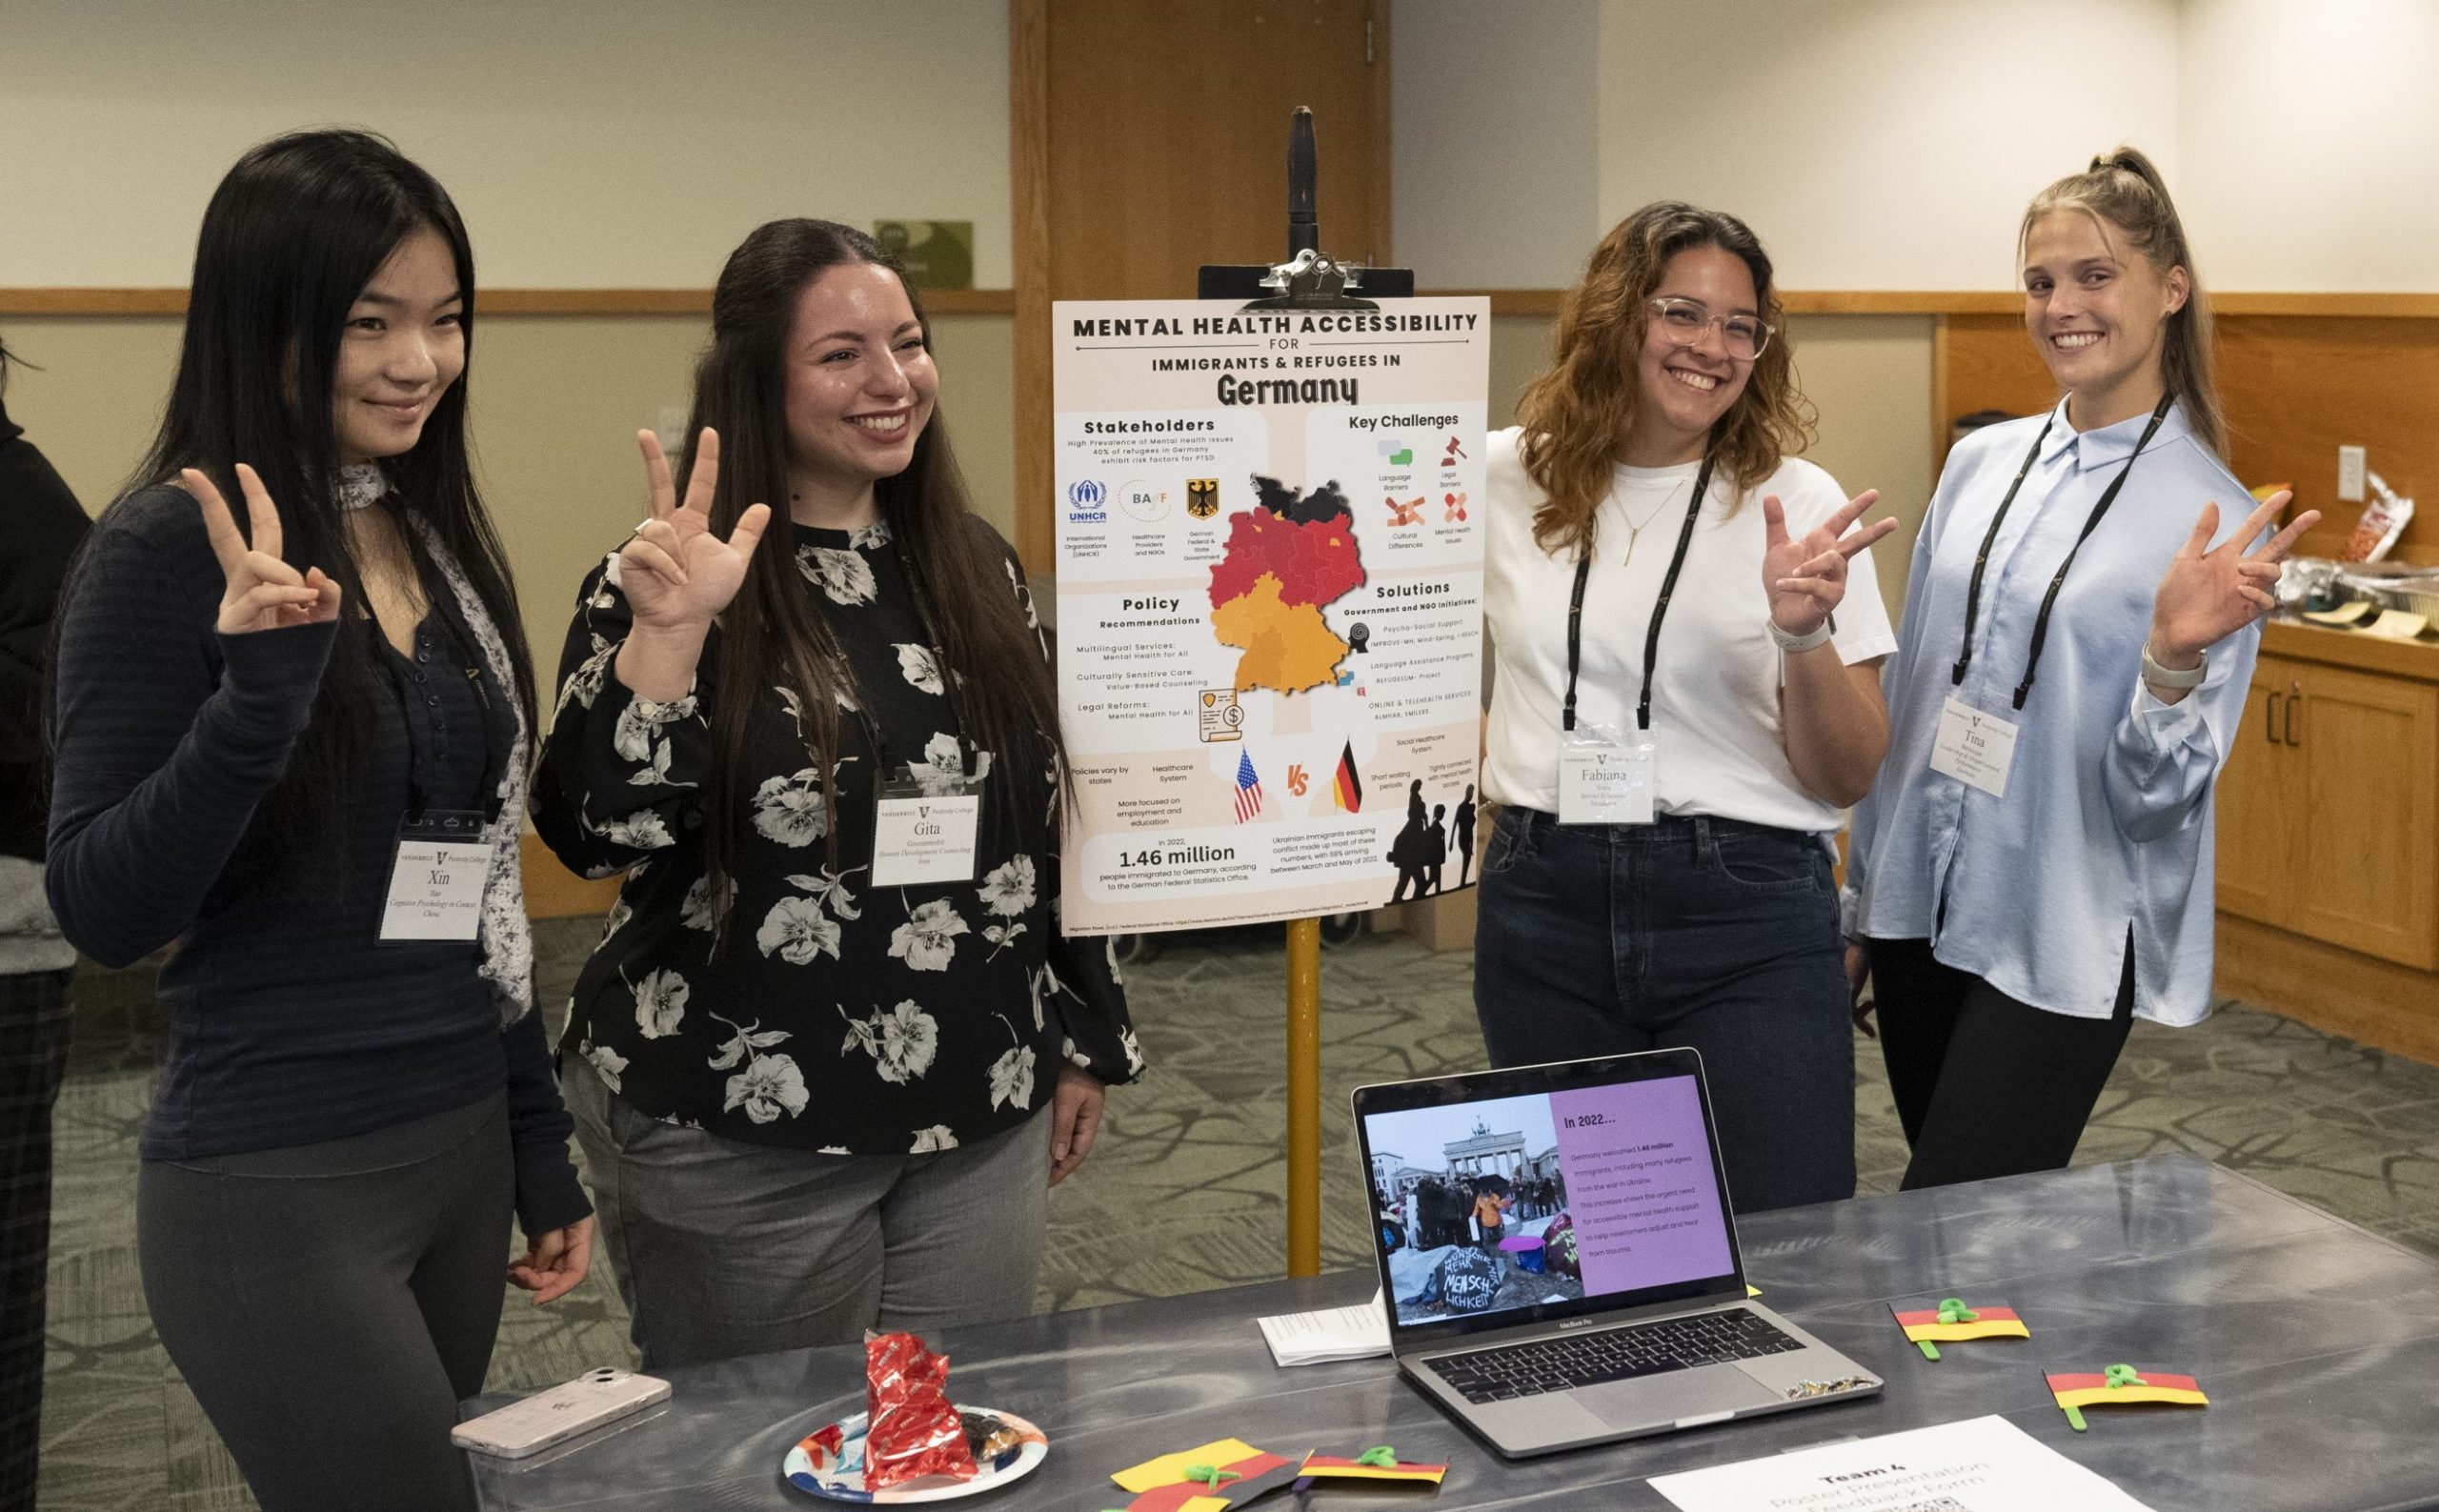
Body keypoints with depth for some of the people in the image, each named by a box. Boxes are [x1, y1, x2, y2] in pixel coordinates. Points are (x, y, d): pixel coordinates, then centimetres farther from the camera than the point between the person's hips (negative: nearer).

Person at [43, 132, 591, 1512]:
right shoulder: (173, 552, -11)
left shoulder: (438, 538, 9)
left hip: (460, 1153, 7)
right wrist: (257, 690, -28)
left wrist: (543, 1153, 16)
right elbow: (103, 915, -15)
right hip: (279, 1192, -7)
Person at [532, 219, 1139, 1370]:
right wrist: (665, 634, -30)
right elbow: (594, 834, -18)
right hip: (741, 1140, -4)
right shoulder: (672, 587, -8)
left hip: (979, 1122, 5)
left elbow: (1047, 812, 13)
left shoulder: (972, 567, 7)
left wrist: (1086, 1040, 14)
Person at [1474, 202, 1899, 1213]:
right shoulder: (1505, 481, 3)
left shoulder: (1797, 505, -2)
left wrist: (1804, 633, -20)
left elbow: (1848, 778, -4)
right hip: (1542, 908, 2)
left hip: (1746, 914, -2)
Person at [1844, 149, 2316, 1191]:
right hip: (1920, 911, 5)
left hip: (2064, 948, -5)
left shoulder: (2218, 519, -9)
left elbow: (2156, 794, -11)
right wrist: (1857, 905, 15)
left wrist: (2176, 657, -30)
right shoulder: (1981, 463, 5)